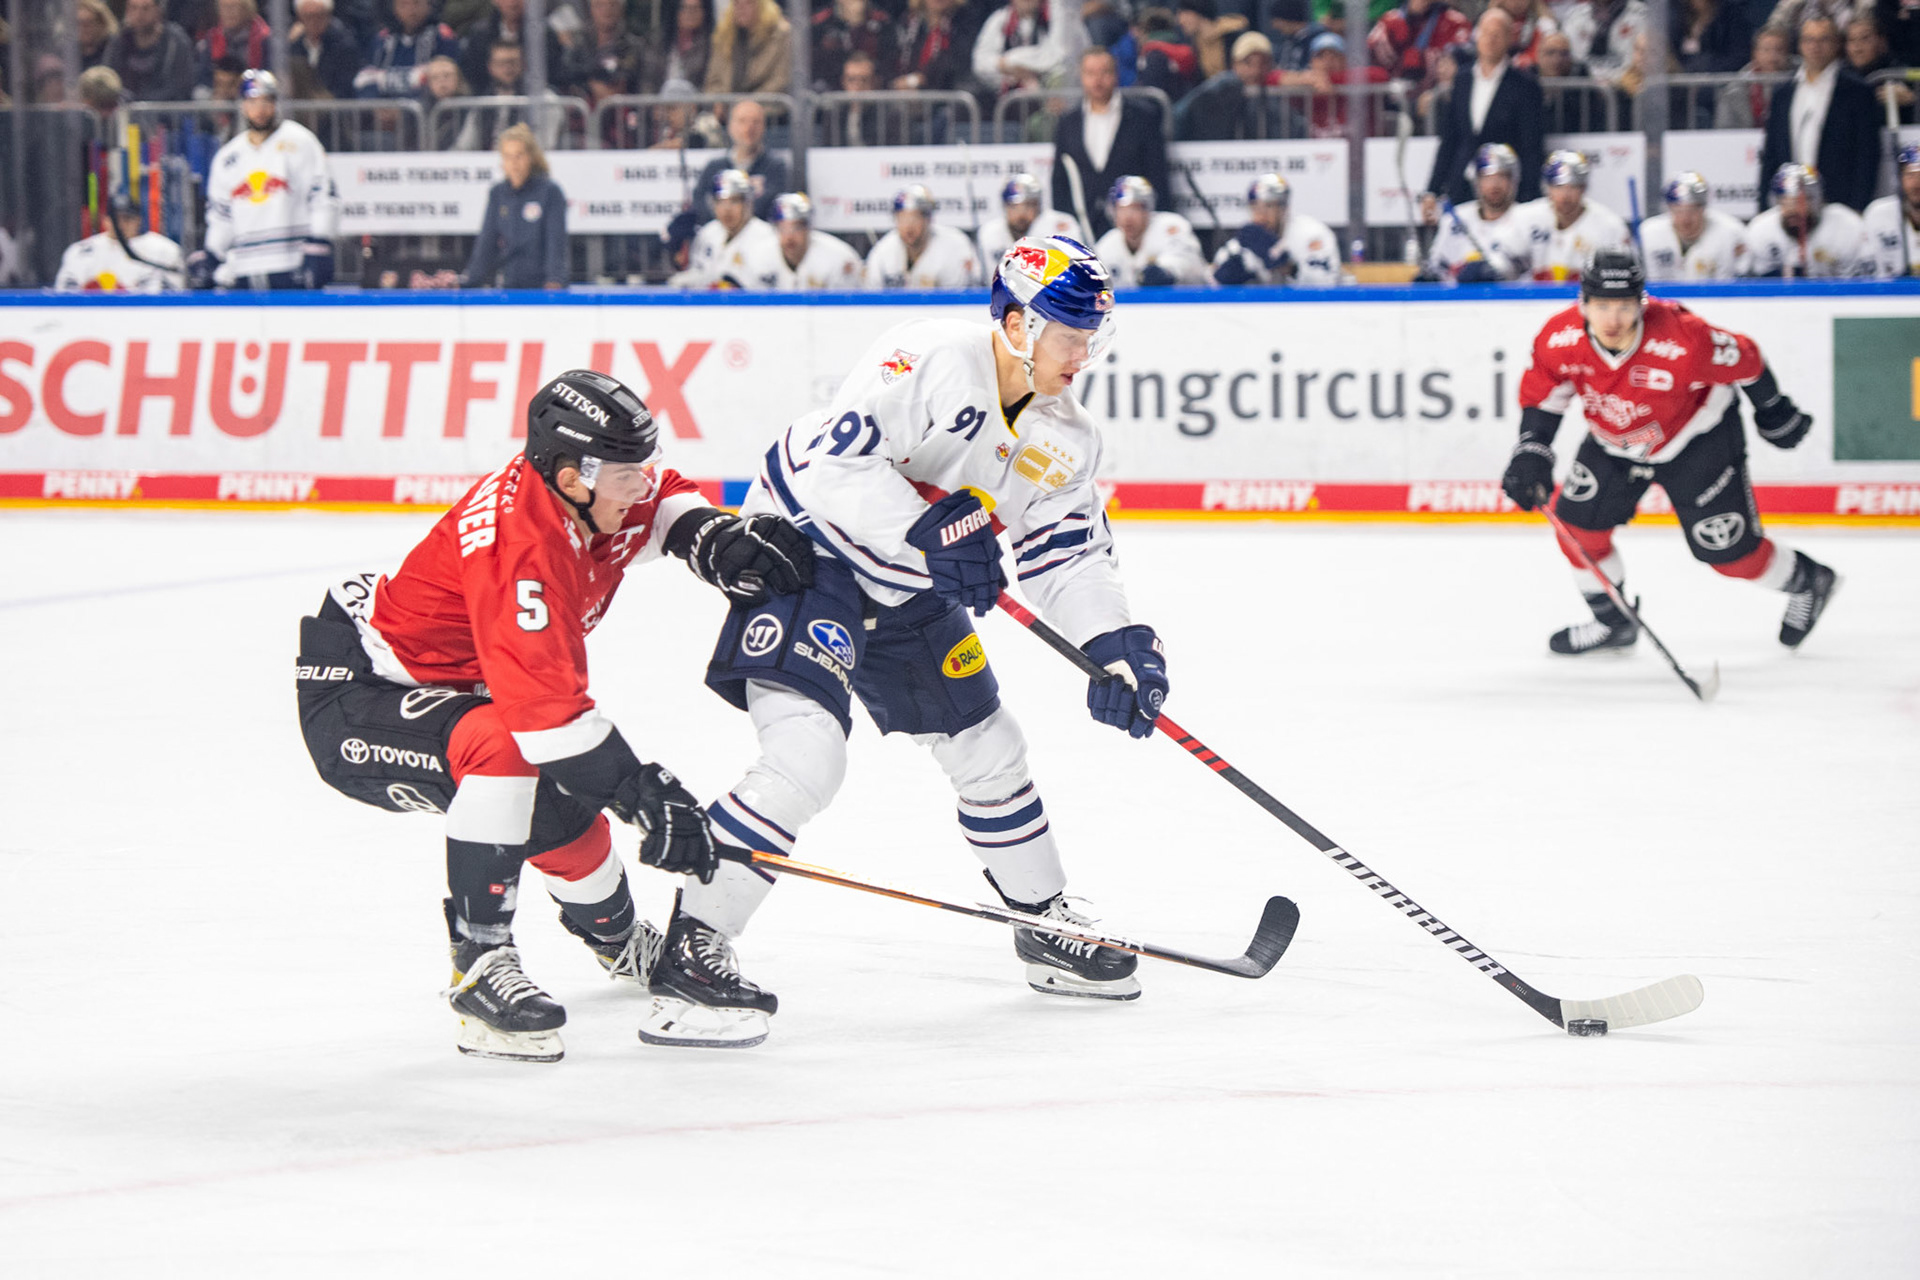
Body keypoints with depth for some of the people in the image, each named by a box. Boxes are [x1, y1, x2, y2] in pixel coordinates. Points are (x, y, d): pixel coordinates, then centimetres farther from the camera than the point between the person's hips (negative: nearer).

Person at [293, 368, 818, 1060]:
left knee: (564, 815, 14)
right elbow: (545, 705, -40)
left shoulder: (584, 500, -7)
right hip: (354, 693, -10)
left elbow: (661, 501, 18)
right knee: (501, 749, -35)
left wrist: (717, 541, -3)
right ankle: (481, 965, -29)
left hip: (447, 685, 10)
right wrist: (643, 793, -37)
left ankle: (620, 941, 47)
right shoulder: (521, 548, -35)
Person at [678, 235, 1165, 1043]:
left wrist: (1116, 644, -11)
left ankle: (1049, 928, 36)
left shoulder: (1062, 441, 2)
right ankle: (694, 941, -20)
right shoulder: (930, 361, -24)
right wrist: (928, 533, -37)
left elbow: (1068, 554, 5)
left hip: (905, 594, 9)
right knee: (807, 756, -24)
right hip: (801, 551, -9)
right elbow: (828, 460, -32)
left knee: (988, 750, 16)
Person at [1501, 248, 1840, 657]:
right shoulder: (1561, 339, -26)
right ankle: (1611, 622, 20)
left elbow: (1744, 361, -20)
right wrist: (1530, 454, -14)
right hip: (1615, 442, 5)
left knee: (1726, 550, -2)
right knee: (1578, 523, -3)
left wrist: (1774, 411, -4)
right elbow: (1542, 393, -6)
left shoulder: (1683, 341, -38)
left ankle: (1808, 582, 28)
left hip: (1697, 439, -5)